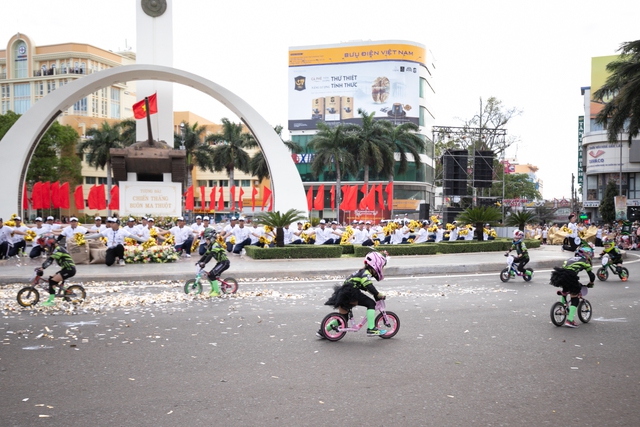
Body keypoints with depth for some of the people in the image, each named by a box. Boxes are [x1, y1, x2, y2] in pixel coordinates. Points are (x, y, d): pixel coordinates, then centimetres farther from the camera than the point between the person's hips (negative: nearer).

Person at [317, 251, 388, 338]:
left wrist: (376, 294, 24)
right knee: (371, 304, -10)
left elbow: (366, 287, 30)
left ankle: (322, 331, 24)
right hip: (350, 293, -10)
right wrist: (379, 295, -17)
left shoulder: (362, 272, 22)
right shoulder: (366, 273, -8)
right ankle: (371, 329, -13)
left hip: (343, 296, 10)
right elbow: (369, 286, -22)